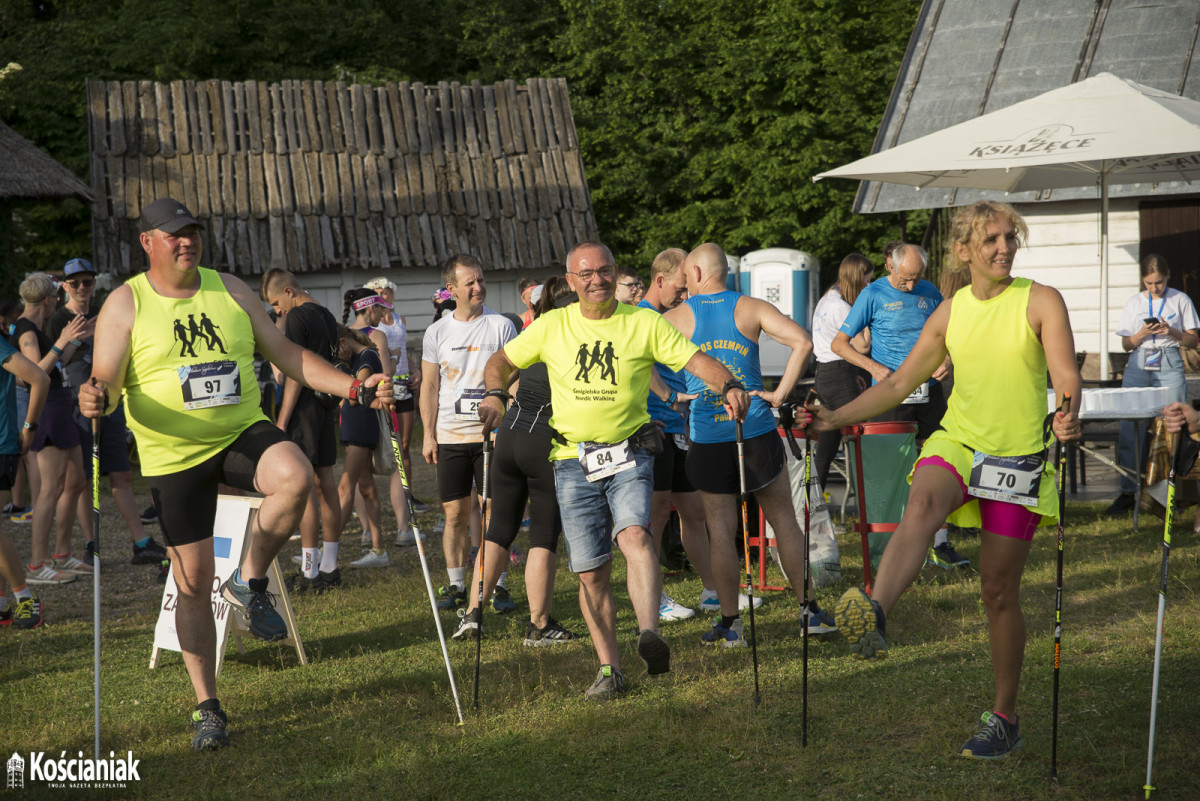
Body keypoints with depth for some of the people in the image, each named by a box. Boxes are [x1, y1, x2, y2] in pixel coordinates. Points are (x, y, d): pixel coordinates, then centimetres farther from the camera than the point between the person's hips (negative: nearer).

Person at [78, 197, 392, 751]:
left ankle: (250, 582, -6)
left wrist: (354, 388, -1)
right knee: (193, 581, 0)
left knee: (296, 476, -32)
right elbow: (105, 382, -9)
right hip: (174, 455, -2)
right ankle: (207, 707, 15)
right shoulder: (125, 304, -2)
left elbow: (286, 353, 9)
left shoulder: (229, 290, 6)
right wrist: (96, 398, -34)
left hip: (243, 434, 2)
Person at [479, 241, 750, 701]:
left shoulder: (644, 323, 1)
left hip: (628, 454, -2)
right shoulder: (552, 326, 6)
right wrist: (495, 394, -5)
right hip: (573, 462, 2)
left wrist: (728, 385, -25)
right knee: (591, 572, 2)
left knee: (634, 534, -30)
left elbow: (696, 360, -5)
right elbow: (502, 360, 15)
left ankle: (649, 635, -42)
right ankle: (609, 670, 13)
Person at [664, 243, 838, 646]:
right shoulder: (752, 309, 1)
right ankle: (809, 609, 11)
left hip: (708, 438, 0)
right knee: (784, 521, 9)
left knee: (721, 530, 5)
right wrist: (780, 393, -7)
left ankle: (730, 623, 7)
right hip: (757, 432, 1)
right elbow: (803, 342, -11)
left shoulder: (677, 317, 1)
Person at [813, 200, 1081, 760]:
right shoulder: (951, 312, 8)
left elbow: (1065, 375, -14)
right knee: (922, 502, -33)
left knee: (998, 588, 1)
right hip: (957, 442, 2)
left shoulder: (1041, 301, -3)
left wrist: (1067, 416, -36)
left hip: (1018, 457, -2)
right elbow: (900, 383, 13)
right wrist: (838, 417, 4)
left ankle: (1004, 719, 16)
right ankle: (874, 617, -55)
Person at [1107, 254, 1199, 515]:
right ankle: (1127, 491, 0)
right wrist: (1142, 334, -8)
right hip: (1139, 366, 1)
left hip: (1169, 366, -1)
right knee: (1130, 428, -5)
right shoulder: (1134, 303, 11)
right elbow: (1126, 344, 13)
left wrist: (1172, 332, -10)